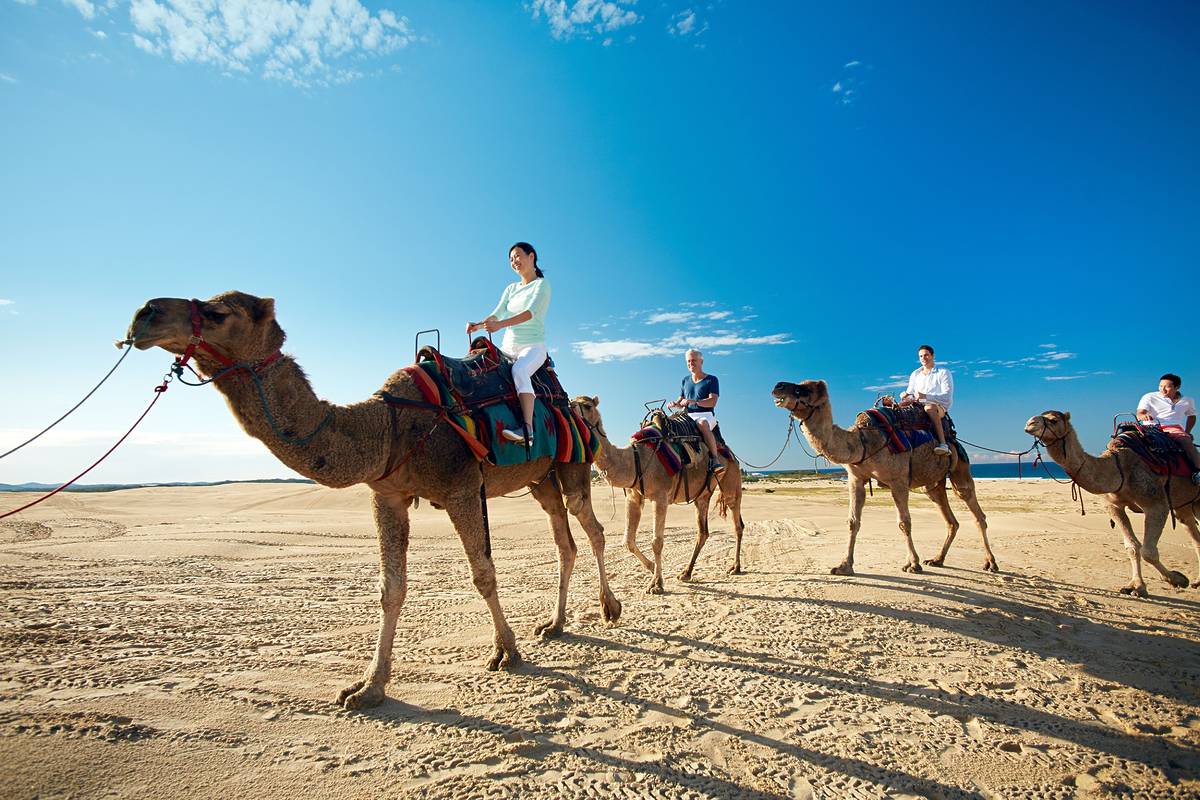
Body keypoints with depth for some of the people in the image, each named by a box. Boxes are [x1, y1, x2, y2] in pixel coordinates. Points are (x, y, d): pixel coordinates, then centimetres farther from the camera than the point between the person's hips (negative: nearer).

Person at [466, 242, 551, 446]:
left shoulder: (542, 284, 0)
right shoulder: (510, 289, 19)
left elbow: (531, 312, -17)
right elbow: (497, 313, 9)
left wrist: (500, 324, -31)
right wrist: (479, 324, -14)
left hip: (533, 346, -7)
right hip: (508, 347, 7)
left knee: (519, 371, -37)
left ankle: (527, 429, -47)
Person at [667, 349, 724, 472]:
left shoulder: (711, 380, 4)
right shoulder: (685, 381, 19)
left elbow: (712, 402, -9)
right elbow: (681, 400, 22)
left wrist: (695, 401, -25)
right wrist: (675, 404, -3)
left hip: (706, 415, -5)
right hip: (688, 416, 5)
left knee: (702, 423, -40)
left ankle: (715, 459, -39)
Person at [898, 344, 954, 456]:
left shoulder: (944, 373, 4)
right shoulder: (915, 374, 22)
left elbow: (947, 396, -9)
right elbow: (909, 392, 19)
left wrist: (925, 396, -22)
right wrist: (906, 395, -8)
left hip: (939, 407, -5)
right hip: (918, 407, 5)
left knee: (929, 407, -40)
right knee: (899, 405, -23)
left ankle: (943, 443, -48)